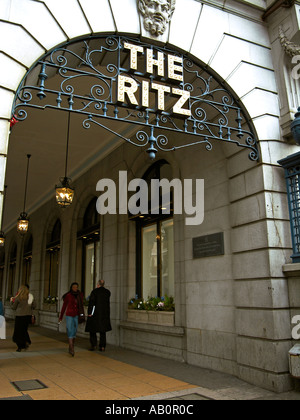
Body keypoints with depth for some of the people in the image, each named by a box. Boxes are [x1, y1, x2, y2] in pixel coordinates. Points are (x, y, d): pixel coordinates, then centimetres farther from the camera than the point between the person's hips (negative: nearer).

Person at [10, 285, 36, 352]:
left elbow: (14, 307, 1)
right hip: (29, 315, 4)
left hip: (20, 316, -4)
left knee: (18, 332, 8)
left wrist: (11, 301, 16)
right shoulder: (31, 297, 1)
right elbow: (34, 306, 7)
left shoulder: (18, 297, -10)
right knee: (24, 330, 20)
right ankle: (27, 341, 3)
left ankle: (20, 347, 8)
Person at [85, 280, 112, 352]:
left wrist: (89, 313, -12)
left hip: (95, 313, -4)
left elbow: (91, 302, -15)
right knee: (103, 330, 10)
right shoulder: (108, 292, 3)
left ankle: (94, 345, 0)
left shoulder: (95, 291, -10)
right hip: (105, 313, 4)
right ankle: (102, 347, 6)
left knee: (92, 329, 8)